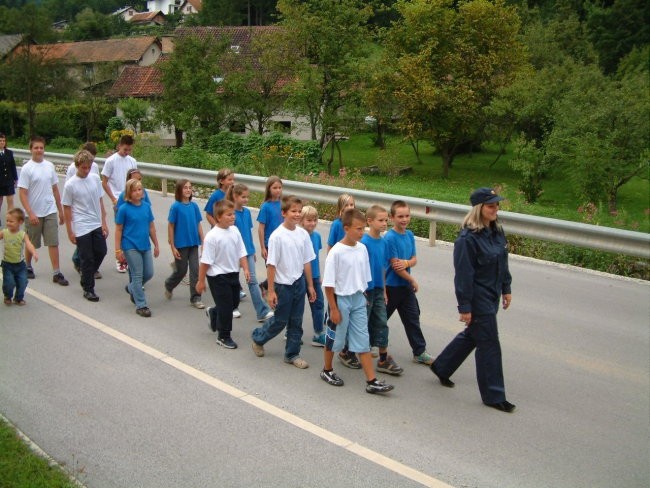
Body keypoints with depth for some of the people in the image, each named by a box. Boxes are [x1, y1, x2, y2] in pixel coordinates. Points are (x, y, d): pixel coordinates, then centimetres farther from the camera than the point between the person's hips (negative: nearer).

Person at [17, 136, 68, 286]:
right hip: (34, 214, -3)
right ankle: (28, 267, 34)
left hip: (50, 212, 3)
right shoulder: (27, 169, -10)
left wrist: (60, 210, 13)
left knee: (53, 243, -1)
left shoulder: (49, 166, 4)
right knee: (31, 244, 12)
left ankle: (56, 273, 1)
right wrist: (30, 213, -19)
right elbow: (22, 193, -12)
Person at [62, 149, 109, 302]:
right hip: (81, 228, -5)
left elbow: (100, 202, 7)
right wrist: (70, 231, -6)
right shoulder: (70, 185, -11)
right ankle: (88, 289, 16)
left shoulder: (95, 178, 1)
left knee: (101, 252, 11)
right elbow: (67, 208, -6)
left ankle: (87, 277, 34)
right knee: (87, 259, 2)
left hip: (97, 225, 5)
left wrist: (104, 223, 5)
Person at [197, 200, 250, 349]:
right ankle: (223, 337, 16)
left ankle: (214, 313, 46)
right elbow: (205, 261, -15)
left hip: (233, 273, 7)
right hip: (218, 276, -7)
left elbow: (241, 252, 6)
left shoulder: (235, 231, -1)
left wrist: (245, 269, -4)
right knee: (226, 306, -1)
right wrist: (201, 281, -12)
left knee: (234, 302, 18)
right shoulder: (212, 236, -19)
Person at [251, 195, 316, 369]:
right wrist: (271, 291, -12)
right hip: (283, 284, -4)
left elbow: (307, 261, 7)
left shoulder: (303, 234, -1)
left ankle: (292, 354, 24)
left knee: (296, 321, 11)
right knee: (280, 320, 9)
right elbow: (271, 264, -13)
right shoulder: (277, 236, -15)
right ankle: (258, 337, 35)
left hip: (299, 283, 5)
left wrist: (310, 285, 9)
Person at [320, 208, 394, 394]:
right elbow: (329, 284, -15)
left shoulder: (362, 249, 0)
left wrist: (362, 298, 12)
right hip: (341, 300, -5)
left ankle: (372, 381, 7)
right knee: (335, 339, 12)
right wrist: (333, 308, -14)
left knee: (363, 341, 6)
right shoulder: (336, 252, -17)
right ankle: (327, 370, 34)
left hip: (359, 299, 5)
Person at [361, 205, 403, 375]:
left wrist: (384, 290, 13)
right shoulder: (364, 243, -17)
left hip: (378, 289, 6)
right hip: (365, 289, -6)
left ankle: (384, 360, 17)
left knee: (381, 323, 9)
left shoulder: (384, 242, 4)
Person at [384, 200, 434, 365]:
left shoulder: (410, 235, 2)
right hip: (391, 286, -7)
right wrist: (413, 280, -9)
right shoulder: (389, 238, -20)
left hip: (406, 285, 7)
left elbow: (414, 259, 6)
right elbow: (395, 265, -19)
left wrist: (407, 262, -19)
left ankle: (420, 352, 19)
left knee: (413, 318, 11)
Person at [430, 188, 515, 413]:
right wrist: (465, 307, -19)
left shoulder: (497, 232, 4)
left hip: (492, 297, 9)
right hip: (478, 299, -9)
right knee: (489, 344, -1)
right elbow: (463, 275, -20)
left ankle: (441, 368, 40)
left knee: (471, 335, 21)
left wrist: (506, 289, 16)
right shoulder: (468, 238, -22)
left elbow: (503, 263, 16)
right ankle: (493, 396, 13)